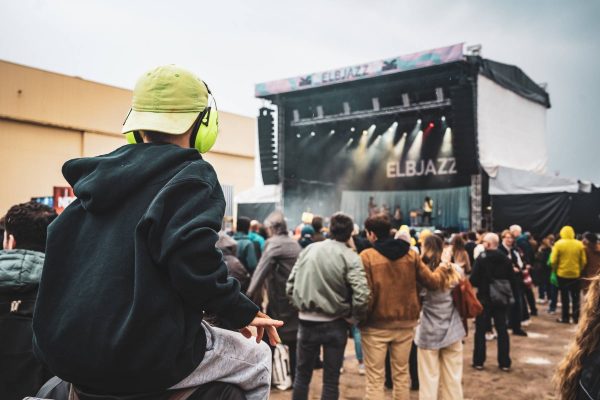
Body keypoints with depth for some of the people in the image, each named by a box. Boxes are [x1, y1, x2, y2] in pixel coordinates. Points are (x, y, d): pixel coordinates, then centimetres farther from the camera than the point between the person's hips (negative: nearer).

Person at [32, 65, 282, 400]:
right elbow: (196, 262, -24)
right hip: (144, 358, -7)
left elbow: (59, 246, 17)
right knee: (258, 358, 16)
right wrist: (242, 312, -7)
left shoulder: (97, 174, 11)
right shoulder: (191, 175, -10)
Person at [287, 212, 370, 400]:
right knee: (331, 380, 11)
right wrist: (356, 317, -2)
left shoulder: (308, 250, 1)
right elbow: (361, 296, -20)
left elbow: (290, 285, 3)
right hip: (334, 324, -2)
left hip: (307, 322, 3)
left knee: (302, 375, 17)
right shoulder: (350, 257, -10)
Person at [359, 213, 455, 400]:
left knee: (375, 379, 5)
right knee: (401, 374, 18)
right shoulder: (411, 254, 0)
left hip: (376, 325, -4)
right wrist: (443, 270, 24)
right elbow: (432, 282, 4)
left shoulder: (367, 256, -13)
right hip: (405, 322, 4)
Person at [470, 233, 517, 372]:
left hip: (484, 299, -4)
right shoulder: (506, 259, 1)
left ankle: (478, 361, 10)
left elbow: (473, 280, -15)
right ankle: (505, 363, 13)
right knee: (502, 330, 10)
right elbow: (513, 280, 2)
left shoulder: (481, 258, -12)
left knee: (481, 330, 6)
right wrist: (513, 296, 9)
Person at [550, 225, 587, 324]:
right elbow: (583, 261, 0)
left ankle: (565, 317, 11)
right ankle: (576, 318, 15)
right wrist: (579, 269, 15)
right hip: (575, 274, 2)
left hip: (562, 274, -2)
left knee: (565, 296, 7)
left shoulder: (558, 244, -10)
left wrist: (555, 270, 5)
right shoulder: (579, 244, -2)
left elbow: (553, 260, -11)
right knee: (575, 297, 12)